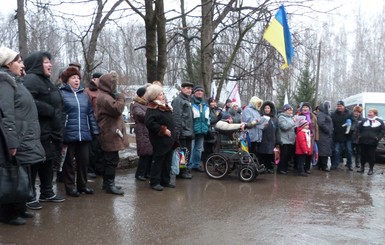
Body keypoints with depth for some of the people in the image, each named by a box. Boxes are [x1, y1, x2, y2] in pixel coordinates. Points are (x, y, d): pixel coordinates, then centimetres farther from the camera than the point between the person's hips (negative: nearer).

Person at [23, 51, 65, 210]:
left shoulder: (45, 81, 20)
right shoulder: (31, 80, -12)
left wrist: (58, 122, 15)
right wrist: (51, 111, -20)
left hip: (50, 131, 10)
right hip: (38, 132, -10)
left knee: (48, 161, 15)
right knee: (34, 163, -3)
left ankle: (47, 192, 26)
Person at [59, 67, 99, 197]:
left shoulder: (84, 95, 13)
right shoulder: (61, 94, -4)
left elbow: (90, 113, 14)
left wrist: (95, 130, 9)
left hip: (84, 134, 5)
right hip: (69, 134, -5)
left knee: (84, 160, 11)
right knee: (69, 161, 7)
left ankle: (82, 185, 25)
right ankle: (70, 186, 18)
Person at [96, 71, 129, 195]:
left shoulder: (106, 95, 19)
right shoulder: (104, 97, -17)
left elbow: (114, 111, 25)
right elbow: (117, 109, -25)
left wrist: (118, 98, 11)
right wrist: (121, 98, -10)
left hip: (110, 132, 11)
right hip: (110, 133, -11)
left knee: (109, 159, 16)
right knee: (112, 159, -8)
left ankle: (107, 182, 24)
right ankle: (109, 184, -2)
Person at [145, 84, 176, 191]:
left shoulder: (165, 106, 16)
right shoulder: (152, 108, -13)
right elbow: (149, 122, -26)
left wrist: (172, 132, 13)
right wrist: (163, 130, -21)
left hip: (169, 139, 9)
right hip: (160, 139, -9)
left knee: (168, 161, 13)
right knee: (158, 160, -1)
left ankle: (165, 181, 24)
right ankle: (154, 182, 8)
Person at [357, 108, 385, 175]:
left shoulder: (379, 121, 3)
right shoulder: (364, 120, 10)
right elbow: (359, 129, 12)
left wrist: (378, 137, -10)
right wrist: (360, 135, 0)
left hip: (372, 142, -2)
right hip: (363, 141, 3)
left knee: (371, 156, 1)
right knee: (363, 155, 8)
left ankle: (371, 169, 10)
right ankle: (362, 168, 19)